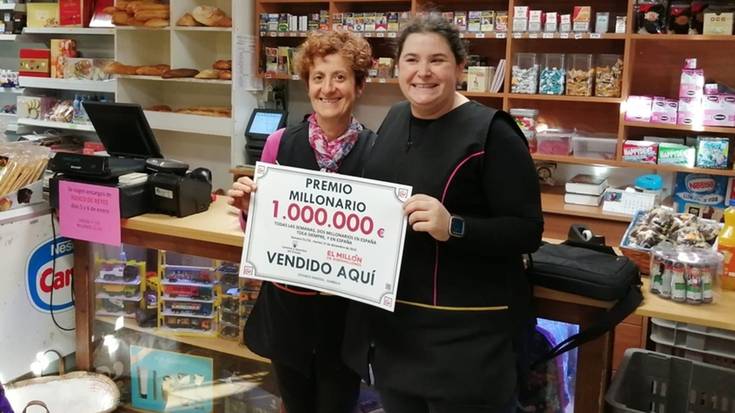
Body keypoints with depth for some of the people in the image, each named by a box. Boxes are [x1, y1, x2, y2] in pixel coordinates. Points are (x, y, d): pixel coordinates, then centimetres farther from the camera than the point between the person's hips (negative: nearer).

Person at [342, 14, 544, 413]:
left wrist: (453, 227, -30)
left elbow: (527, 231, -17)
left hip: (464, 329, -7)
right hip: (388, 319, 7)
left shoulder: (490, 131, -14)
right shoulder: (394, 118, 7)